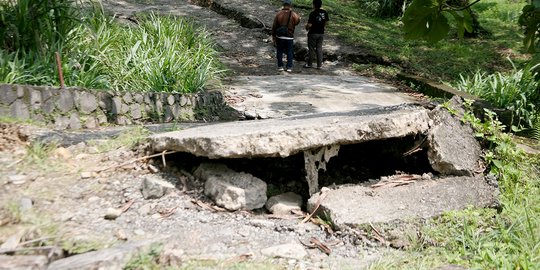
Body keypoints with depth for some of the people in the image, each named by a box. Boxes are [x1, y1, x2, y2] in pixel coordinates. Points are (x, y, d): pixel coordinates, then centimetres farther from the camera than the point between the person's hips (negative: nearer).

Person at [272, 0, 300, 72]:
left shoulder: (278, 14, -6)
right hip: (289, 37, 0)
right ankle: (289, 67, 10)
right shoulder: (293, 14, -9)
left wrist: (273, 36, 7)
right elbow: (297, 22, 9)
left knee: (279, 52, 11)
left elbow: (274, 26, -3)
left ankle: (280, 66, 14)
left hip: (280, 37, 0)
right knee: (289, 52, 10)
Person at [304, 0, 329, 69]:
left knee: (311, 49, 5)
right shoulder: (325, 12, -1)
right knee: (319, 48, 10)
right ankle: (319, 64, 11)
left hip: (313, 33, -5)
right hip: (321, 33, 5)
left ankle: (309, 64, 14)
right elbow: (325, 22, 7)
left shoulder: (312, 13, -18)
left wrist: (306, 27, 1)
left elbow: (309, 25, -20)